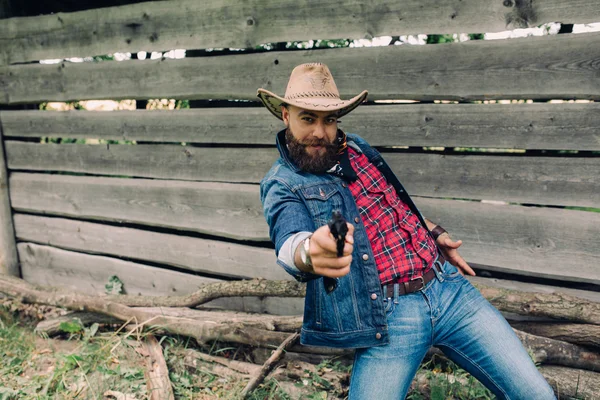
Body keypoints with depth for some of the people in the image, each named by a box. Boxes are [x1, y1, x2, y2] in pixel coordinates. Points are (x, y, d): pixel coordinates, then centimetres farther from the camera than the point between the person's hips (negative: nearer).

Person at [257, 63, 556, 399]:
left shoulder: (357, 147, 13)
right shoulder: (282, 185, -4)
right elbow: (289, 239, -25)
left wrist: (434, 232, 17)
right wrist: (310, 253, -47)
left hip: (448, 286, 5)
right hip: (386, 315, -4)